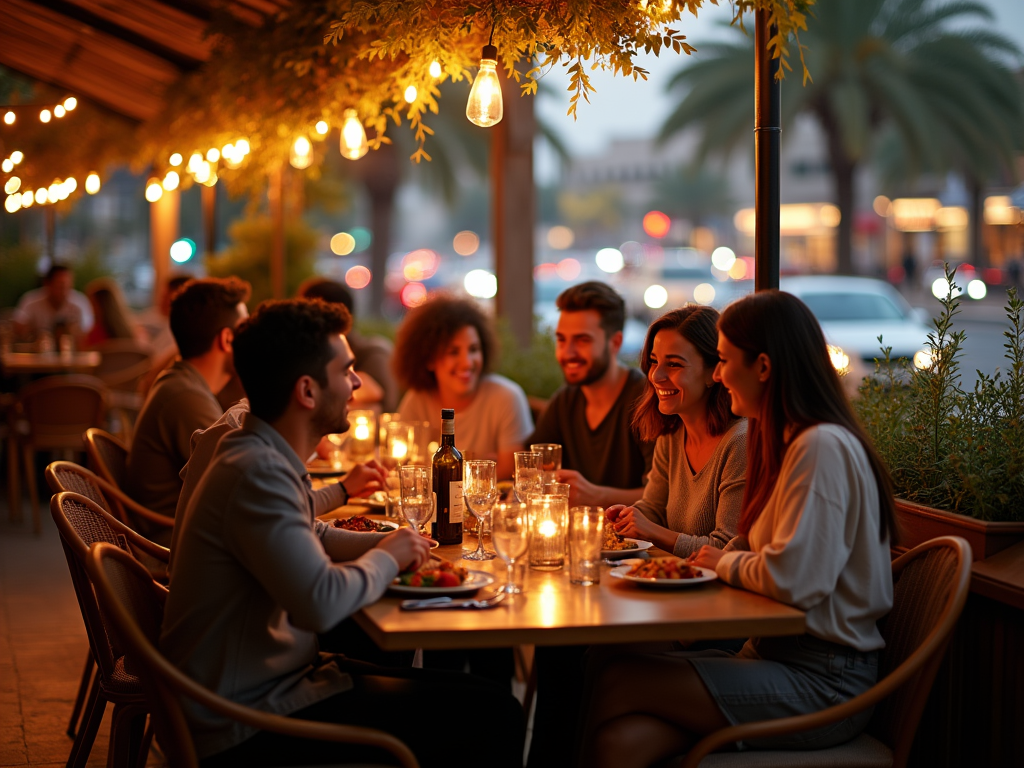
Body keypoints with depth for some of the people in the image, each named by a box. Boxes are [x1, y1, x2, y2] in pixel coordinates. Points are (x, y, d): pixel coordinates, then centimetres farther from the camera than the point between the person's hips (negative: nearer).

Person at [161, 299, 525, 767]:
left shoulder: (269, 455, 9)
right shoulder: (257, 473, -24)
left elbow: (306, 539, 28)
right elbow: (322, 603, -32)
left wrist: (384, 544, 10)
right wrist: (387, 559, -11)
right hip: (246, 727, -10)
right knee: (494, 719, -13)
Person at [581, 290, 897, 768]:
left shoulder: (823, 447, -15)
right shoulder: (792, 442, 19)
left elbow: (793, 580, -23)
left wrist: (726, 562, -4)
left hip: (822, 683, -9)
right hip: (773, 655, 9)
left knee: (616, 682, -16)